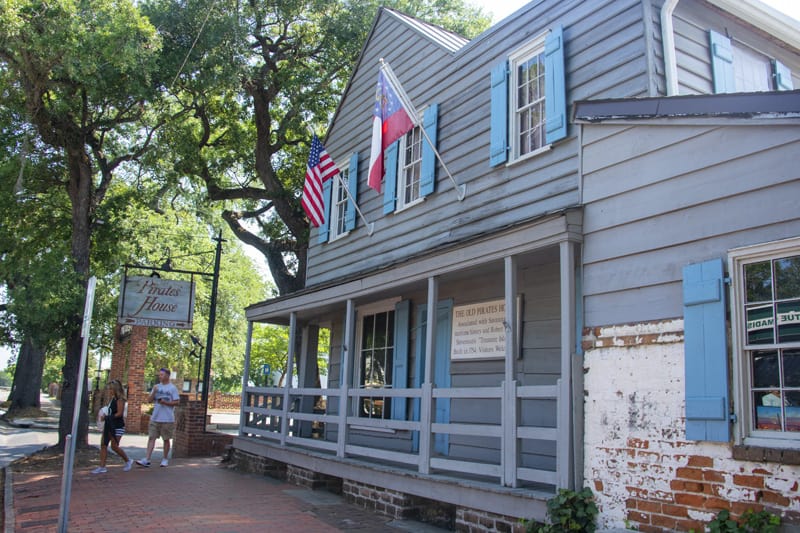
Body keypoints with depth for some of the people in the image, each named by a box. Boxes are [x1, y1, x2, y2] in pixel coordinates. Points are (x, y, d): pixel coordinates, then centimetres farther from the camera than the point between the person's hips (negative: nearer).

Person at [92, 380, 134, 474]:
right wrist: (106, 417, 2)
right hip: (109, 425, 9)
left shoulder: (120, 399, -12)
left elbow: (119, 413, -18)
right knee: (103, 444, 1)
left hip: (117, 426, -9)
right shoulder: (112, 399, 14)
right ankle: (102, 467, 3)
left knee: (114, 446, -5)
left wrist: (107, 417, -15)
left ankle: (128, 461, 15)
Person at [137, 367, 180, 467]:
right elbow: (150, 400, 8)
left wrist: (165, 402, -18)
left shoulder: (172, 388, -4)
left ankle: (165, 459, 17)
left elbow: (177, 402, -7)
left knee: (166, 439, 6)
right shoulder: (156, 387, 11)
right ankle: (147, 459, -4)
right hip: (155, 418, 4)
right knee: (151, 437, -2)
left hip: (167, 419, -4)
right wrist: (154, 392, -9)